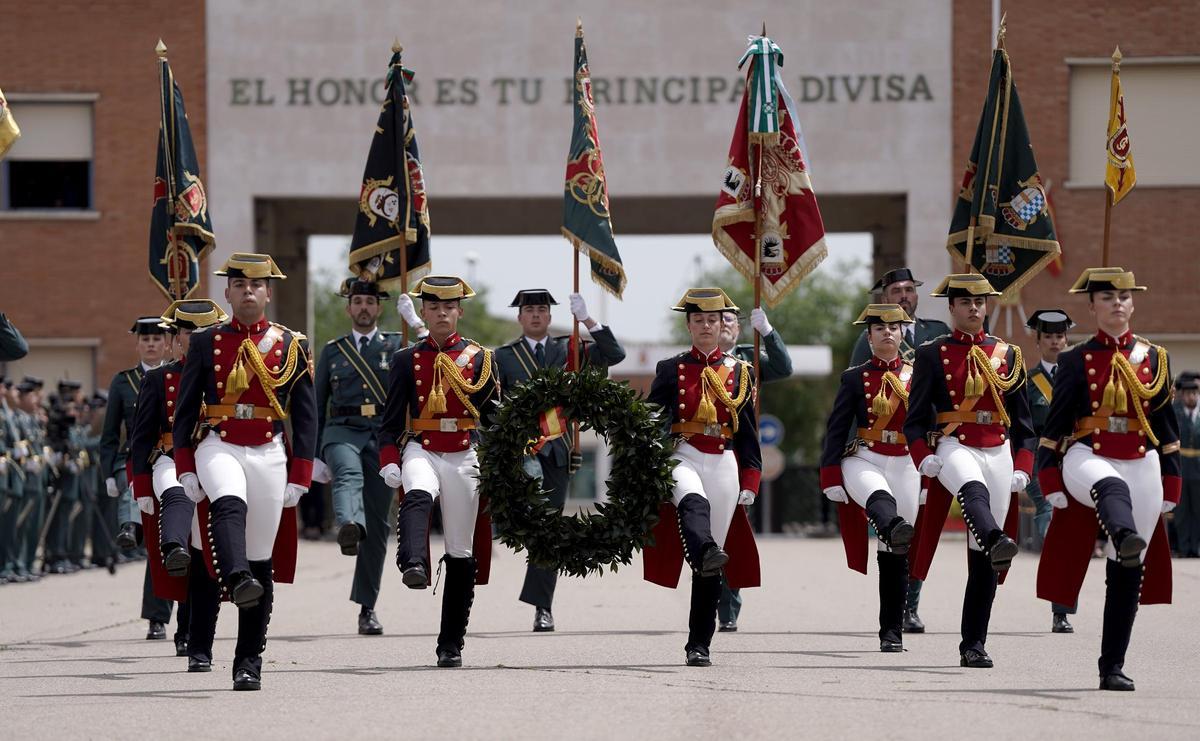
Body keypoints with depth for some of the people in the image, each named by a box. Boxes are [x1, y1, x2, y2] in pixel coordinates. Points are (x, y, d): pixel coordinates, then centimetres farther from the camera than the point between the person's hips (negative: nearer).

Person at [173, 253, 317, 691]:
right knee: (229, 506, -35)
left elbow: (305, 417, 6)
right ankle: (238, 582, -58)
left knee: (262, 561, 1)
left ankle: (249, 662, 6)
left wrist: (299, 477, -1)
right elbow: (185, 409, 6)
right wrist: (185, 469, -1)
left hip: (270, 455, 1)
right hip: (219, 447, -1)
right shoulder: (206, 343, 5)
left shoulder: (291, 347, 5)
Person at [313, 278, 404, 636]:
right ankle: (349, 527, -68)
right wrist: (316, 456, 11)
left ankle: (367, 607, 9)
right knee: (349, 474, -36)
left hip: (384, 435, 1)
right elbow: (317, 405, 16)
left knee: (377, 522, 2)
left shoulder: (397, 345, 13)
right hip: (342, 431, -1)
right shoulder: (332, 351, 14)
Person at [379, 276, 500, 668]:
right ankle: (414, 565, -61)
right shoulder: (407, 359, 5)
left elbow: (494, 416, 9)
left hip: (465, 458, 1)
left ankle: (451, 644, 8)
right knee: (417, 497, -38)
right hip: (421, 450, -1)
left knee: (462, 554, 2)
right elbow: (392, 418, 4)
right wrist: (389, 462, -8)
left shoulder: (481, 358, 5)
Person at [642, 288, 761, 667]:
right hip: (683, 458, -2)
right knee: (693, 503, -40)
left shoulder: (740, 372, 10)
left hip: (724, 465, 2)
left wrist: (750, 482, 3)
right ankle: (704, 552, -69)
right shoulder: (670, 370, 6)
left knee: (712, 567, 0)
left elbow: (749, 432, 10)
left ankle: (700, 645, 3)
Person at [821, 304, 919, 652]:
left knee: (894, 555, 2)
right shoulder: (855, 378, 4)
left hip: (905, 466, 3)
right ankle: (894, 529, -73)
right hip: (864, 461, -2)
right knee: (880, 500, -39)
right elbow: (836, 430, 1)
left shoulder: (917, 377, 10)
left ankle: (892, 632, 3)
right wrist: (831, 477, -7)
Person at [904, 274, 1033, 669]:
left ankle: (973, 645, 4)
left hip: (999, 454, 3)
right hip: (955, 448, -3)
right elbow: (915, 418, 3)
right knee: (974, 491, -40)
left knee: (982, 559, 0)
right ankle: (997, 542, -71)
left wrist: (1021, 468, 5)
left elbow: (1023, 420, 15)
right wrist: (924, 458, -13)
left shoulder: (1008, 354, 12)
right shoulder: (932, 354, 4)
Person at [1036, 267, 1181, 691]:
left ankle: (1113, 666, 4)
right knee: (1113, 488, -41)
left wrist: (1170, 485, 9)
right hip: (1089, 459, -3)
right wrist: (1052, 483, -4)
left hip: (1142, 467, 3)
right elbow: (1055, 426, 4)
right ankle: (1125, 538, -73)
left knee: (1127, 573, -1)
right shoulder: (1076, 361, 4)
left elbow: (1167, 425, 13)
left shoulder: (1154, 359, 11)